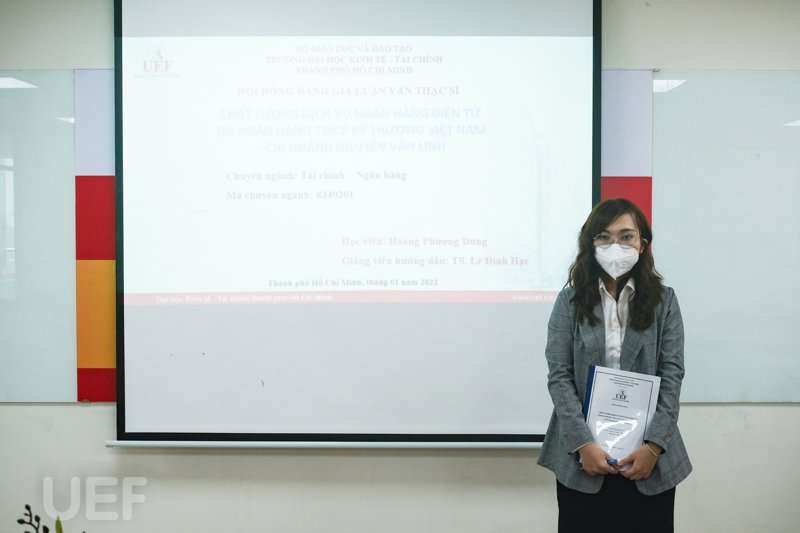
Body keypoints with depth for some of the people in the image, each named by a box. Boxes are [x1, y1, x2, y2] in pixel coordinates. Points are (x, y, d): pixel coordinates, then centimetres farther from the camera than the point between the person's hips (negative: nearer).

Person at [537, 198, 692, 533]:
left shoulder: (663, 301, 3)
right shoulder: (570, 300, 1)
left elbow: (672, 375, -2)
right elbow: (559, 376, -4)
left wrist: (654, 446, -11)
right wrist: (583, 444, -13)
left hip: (648, 458, 1)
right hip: (582, 456, 0)